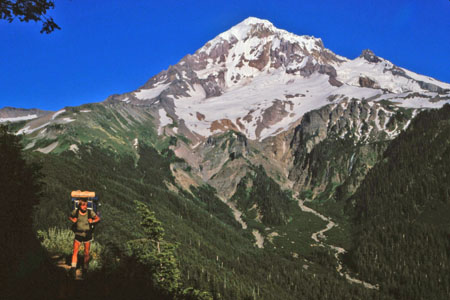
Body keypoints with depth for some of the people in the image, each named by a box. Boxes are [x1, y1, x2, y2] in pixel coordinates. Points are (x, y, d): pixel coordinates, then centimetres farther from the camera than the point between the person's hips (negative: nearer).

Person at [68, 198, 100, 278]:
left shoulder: (90, 213, -9)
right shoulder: (75, 212, -7)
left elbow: (98, 218, 4)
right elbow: (70, 217, 13)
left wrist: (92, 221, -14)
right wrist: (72, 220, -8)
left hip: (87, 235, 0)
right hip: (78, 235, 0)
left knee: (86, 253, 7)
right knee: (75, 252, -11)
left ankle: (85, 268, 24)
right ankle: (73, 268, -11)